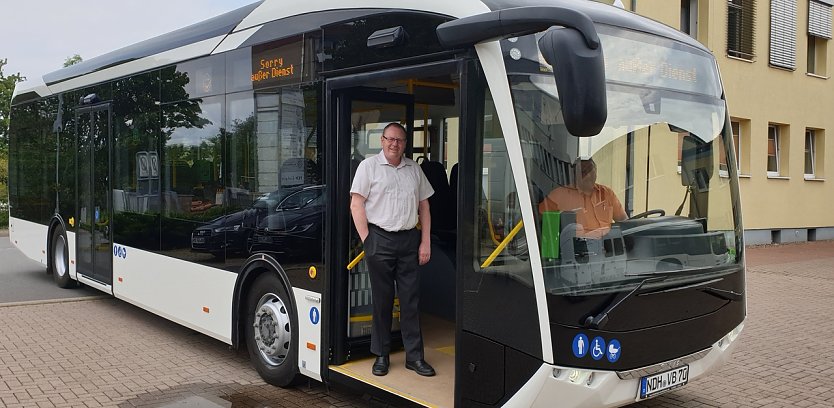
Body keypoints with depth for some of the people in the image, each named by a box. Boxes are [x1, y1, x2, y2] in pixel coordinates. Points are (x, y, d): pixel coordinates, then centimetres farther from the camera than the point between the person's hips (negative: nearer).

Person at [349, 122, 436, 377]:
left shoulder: (414, 169, 14)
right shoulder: (369, 166, 2)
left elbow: (424, 206, 15)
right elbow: (356, 205, -3)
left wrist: (425, 242, 8)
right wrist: (367, 241, -9)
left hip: (409, 240, 3)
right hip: (380, 239, -3)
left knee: (411, 299, 4)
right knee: (382, 299, 3)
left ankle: (414, 356, 12)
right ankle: (381, 355, 14)